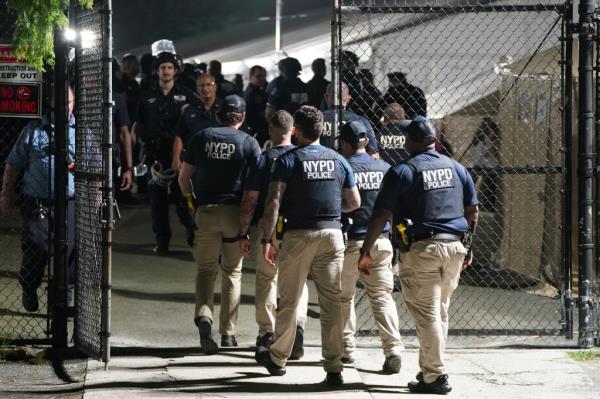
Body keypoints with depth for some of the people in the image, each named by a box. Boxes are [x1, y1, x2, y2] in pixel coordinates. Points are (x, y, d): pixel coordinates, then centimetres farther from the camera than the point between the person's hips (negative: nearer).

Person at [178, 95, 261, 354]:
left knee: (206, 269, 11)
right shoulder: (248, 143, -1)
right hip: (236, 212, -1)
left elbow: (184, 177, 7)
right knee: (233, 272, 10)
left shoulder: (202, 138, 5)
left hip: (206, 210, 1)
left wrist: (191, 202, 19)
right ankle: (228, 333, 11)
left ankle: (203, 314, -17)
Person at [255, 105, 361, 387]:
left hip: (298, 235, -2)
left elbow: (273, 203, -11)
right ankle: (334, 369, -2)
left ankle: (277, 358, 23)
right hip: (332, 234, 3)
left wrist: (267, 239, -9)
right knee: (332, 302, 1)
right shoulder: (338, 161, 8)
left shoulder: (288, 160, -3)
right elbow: (355, 202, 12)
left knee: (289, 300, 9)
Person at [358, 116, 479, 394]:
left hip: (421, 249, -6)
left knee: (426, 314, -3)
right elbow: (472, 212, 16)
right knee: (440, 312, 16)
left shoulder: (402, 172, -5)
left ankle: (435, 376, -6)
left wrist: (366, 251, -4)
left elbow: (381, 215, -9)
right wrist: (468, 248, 25)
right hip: (454, 247, 6)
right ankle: (428, 369, 21)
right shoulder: (456, 168, 12)